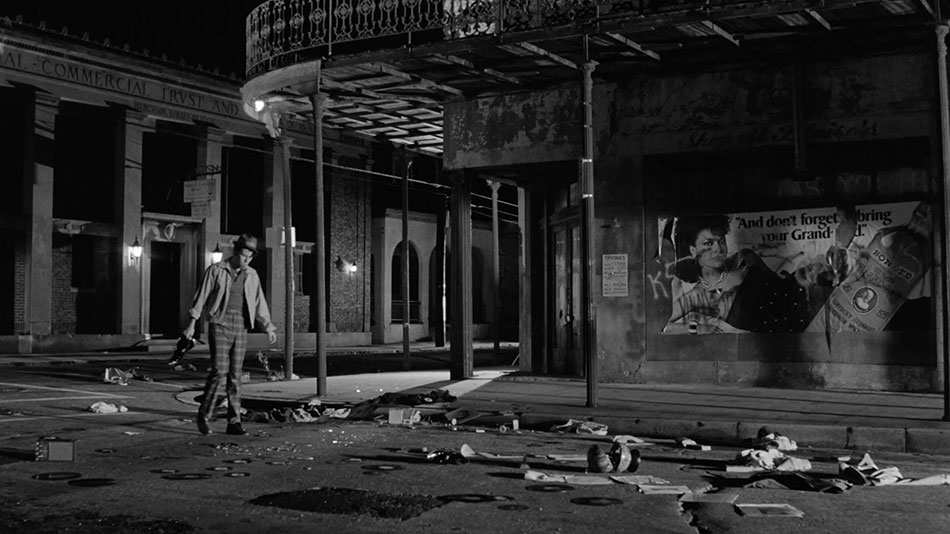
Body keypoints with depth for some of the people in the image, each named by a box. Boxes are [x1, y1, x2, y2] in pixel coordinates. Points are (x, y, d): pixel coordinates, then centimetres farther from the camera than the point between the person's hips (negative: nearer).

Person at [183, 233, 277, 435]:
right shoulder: (216, 270, 0)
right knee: (220, 370, -13)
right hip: (219, 325, -4)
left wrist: (268, 327, 9)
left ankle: (234, 422, 4)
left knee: (235, 375, 2)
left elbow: (259, 303, 16)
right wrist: (192, 323, -3)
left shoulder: (251, 275, 11)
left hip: (240, 327, 4)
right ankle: (205, 415, 2)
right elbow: (201, 297, 0)